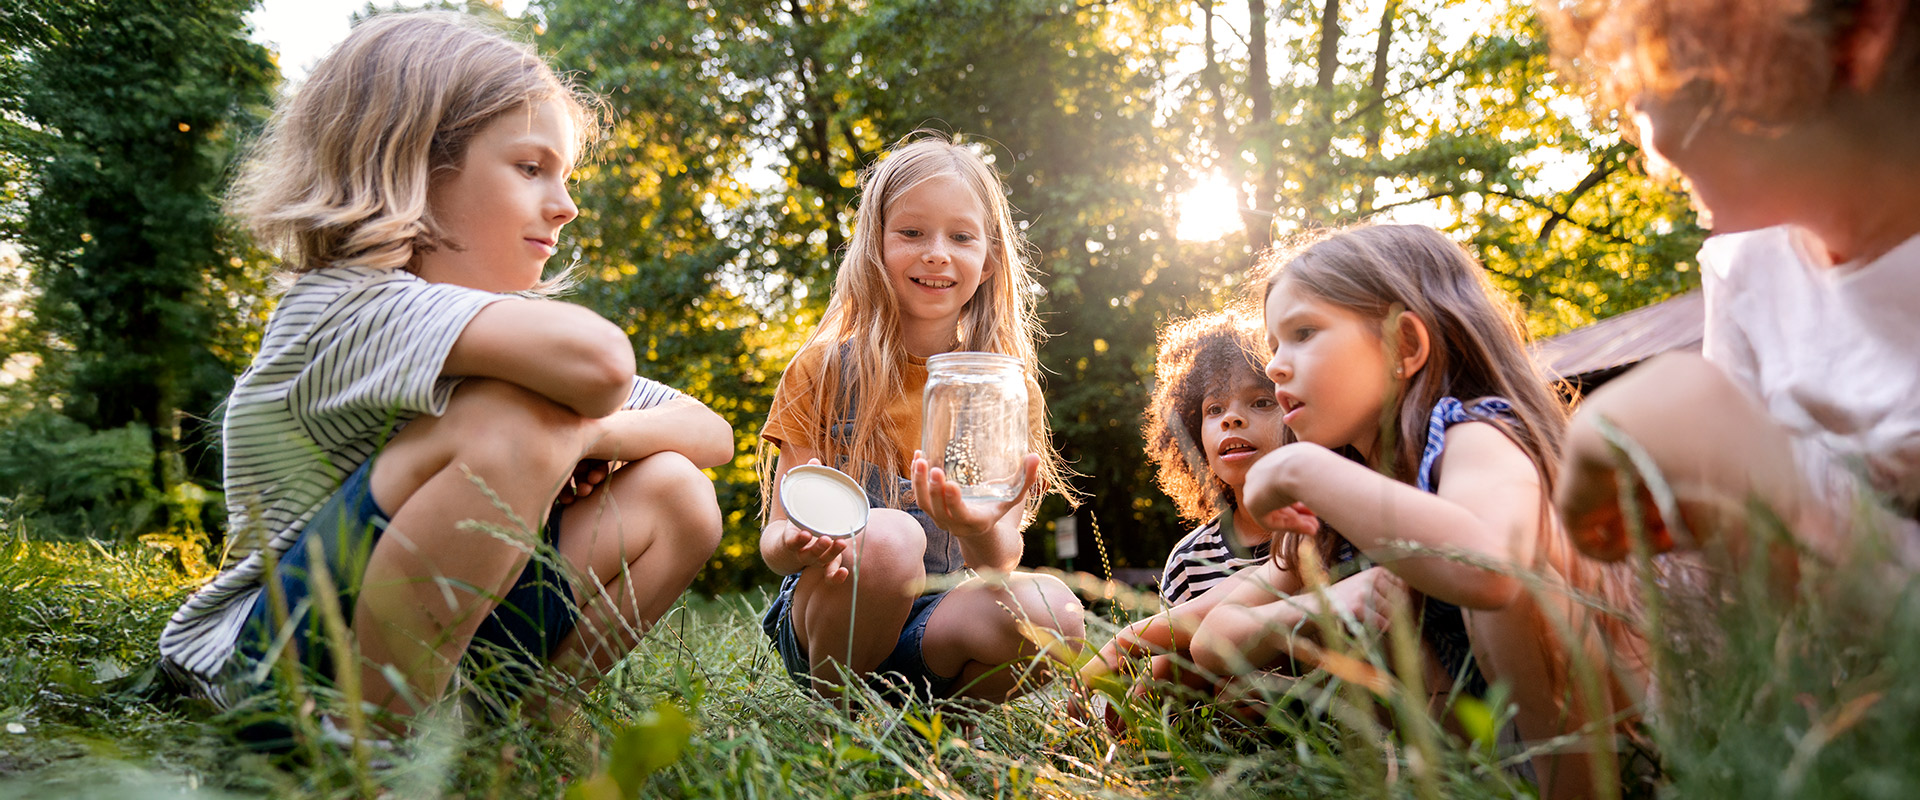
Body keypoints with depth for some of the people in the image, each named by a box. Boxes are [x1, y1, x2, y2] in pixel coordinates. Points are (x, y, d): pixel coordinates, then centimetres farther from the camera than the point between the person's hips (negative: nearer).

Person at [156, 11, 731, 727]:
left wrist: (587, 435, -14)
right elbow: (594, 358, -41)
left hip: (437, 655, 7)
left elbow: (712, 432, 4)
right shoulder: (350, 306, -20)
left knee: (671, 494, -6)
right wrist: (568, 425, -18)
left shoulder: (503, 326, 6)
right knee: (514, 419, -30)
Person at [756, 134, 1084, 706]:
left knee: (1050, 610, -29)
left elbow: (1001, 559, -6)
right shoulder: (823, 370, -1)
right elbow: (777, 532, -4)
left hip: (937, 621, 2)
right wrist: (796, 545, -29)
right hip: (827, 616, -1)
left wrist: (983, 533, -31)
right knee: (887, 535, -34)